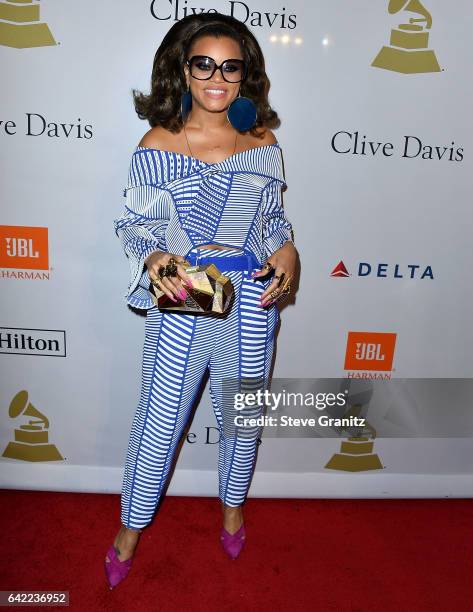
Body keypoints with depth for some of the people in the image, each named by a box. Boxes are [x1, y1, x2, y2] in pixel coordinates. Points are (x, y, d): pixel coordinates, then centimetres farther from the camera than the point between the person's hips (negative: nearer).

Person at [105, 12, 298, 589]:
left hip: (251, 301, 3)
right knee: (158, 421, 9)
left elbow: (274, 218, 11)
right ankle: (131, 525, 37)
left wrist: (286, 251, -10)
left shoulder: (263, 144, 2)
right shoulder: (156, 146, -4)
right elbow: (135, 224, 0)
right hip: (180, 303, -2)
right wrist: (153, 258, -21)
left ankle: (233, 504, 48)